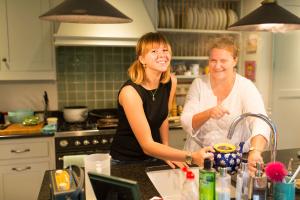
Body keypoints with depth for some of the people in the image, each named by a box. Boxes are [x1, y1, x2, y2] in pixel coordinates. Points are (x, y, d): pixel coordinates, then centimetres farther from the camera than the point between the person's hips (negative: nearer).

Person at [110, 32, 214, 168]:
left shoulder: (171, 82, -9)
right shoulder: (130, 91, -26)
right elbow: (147, 146, -28)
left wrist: (166, 153, 2)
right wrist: (191, 157, -36)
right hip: (125, 163, -5)